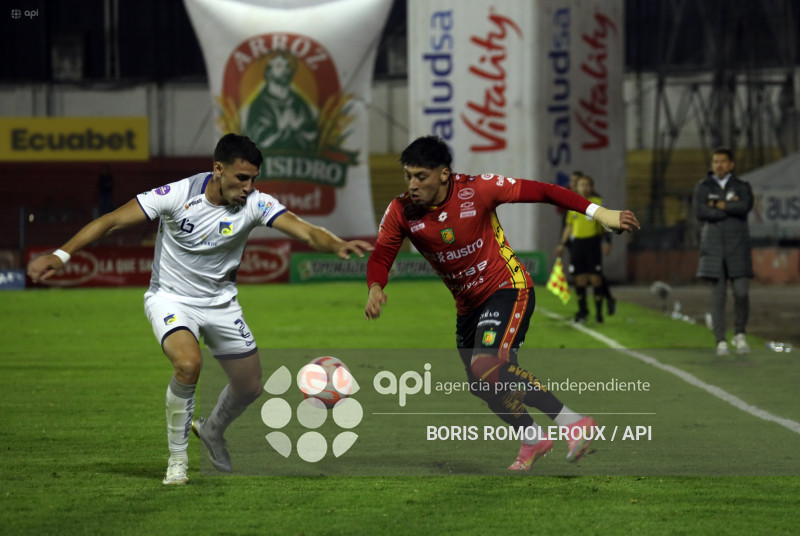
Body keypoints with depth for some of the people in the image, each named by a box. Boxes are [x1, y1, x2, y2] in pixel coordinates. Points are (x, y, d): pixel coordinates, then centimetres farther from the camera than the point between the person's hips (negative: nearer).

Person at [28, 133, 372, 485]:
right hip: (171, 298, -4)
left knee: (250, 387, 9)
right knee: (188, 364, -31)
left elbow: (305, 232, -27)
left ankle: (211, 432, 43)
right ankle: (177, 457, -11)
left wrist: (337, 245, -49)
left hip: (220, 302, 4)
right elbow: (112, 221, -21)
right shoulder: (178, 195, -24)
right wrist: (61, 255, -29)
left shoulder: (255, 204, -17)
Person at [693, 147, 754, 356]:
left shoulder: (742, 186, 3)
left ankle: (740, 335, 14)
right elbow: (700, 213, -15)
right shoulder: (702, 187, 2)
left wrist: (719, 205, -14)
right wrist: (731, 208, -14)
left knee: (741, 293, -8)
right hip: (714, 247, 0)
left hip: (738, 247, 0)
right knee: (718, 295, -3)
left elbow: (746, 207, -18)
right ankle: (721, 342, 1)